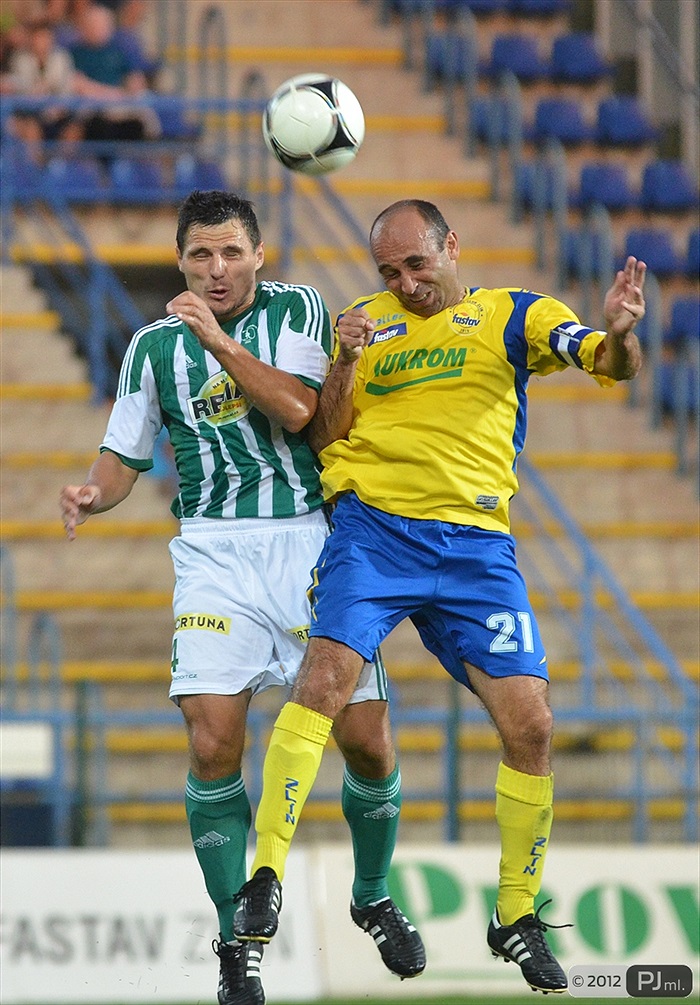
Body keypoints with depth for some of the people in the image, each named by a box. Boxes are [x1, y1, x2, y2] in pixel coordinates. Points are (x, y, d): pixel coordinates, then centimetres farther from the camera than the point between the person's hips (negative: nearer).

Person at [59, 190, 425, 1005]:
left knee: (366, 740, -3)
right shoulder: (154, 346, 8)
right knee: (212, 743, -16)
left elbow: (296, 407, -13)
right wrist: (92, 493, -8)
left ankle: (374, 899, 25)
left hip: (310, 538, -1)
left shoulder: (299, 310, 3)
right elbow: (125, 456, 14)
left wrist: (217, 337, -16)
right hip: (214, 549, 1)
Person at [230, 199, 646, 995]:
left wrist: (619, 335, -31)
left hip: (477, 542, 0)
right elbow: (321, 440, 13)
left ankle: (518, 915, 9)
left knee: (529, 720, -7)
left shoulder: (511, 316, 8)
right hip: (373, 526, 0)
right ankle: (265, 876, -20)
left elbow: (605, 362, -7)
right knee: (326, 676, -23)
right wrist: (346, 365, -5)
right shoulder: (365, 322, 14)